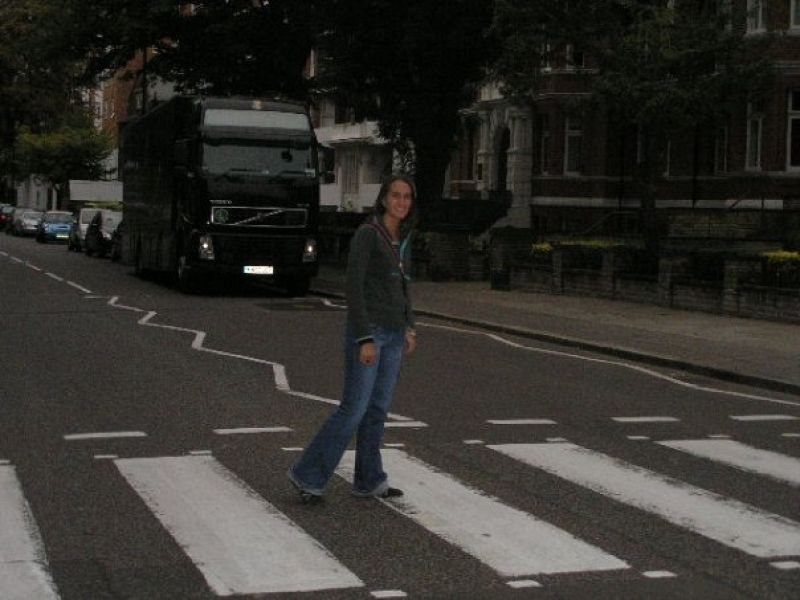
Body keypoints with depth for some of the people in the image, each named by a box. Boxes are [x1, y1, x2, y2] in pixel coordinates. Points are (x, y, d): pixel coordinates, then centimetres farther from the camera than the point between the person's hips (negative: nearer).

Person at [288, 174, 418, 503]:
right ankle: (308, 474, 3)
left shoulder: (402, 238, 11)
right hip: (366, 329, -8)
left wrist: (409, 328, 14)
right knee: (354, 408, -7)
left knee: (378, 408, 10)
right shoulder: (367, 233, -13)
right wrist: (365, 339, -20)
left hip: (393, 334, 8)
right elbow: (353, 286, -17)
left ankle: (368, 481, 18)